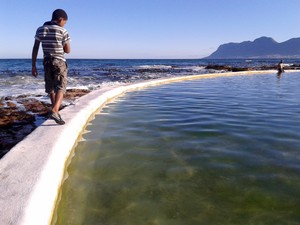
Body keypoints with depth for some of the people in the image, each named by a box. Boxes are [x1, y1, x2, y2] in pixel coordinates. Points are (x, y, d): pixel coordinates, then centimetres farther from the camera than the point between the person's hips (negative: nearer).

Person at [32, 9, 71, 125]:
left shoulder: (40, 30, 4)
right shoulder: (63, 31, -8)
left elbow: (35, 48, 2)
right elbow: (67, 50, -4)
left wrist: (33, 65, 5)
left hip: (47, 62, 5)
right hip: (59, 62, -5)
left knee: (51, 88, 17)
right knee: (60, 88, -5)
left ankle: (55, 111, 30)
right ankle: (54, 112, -26)